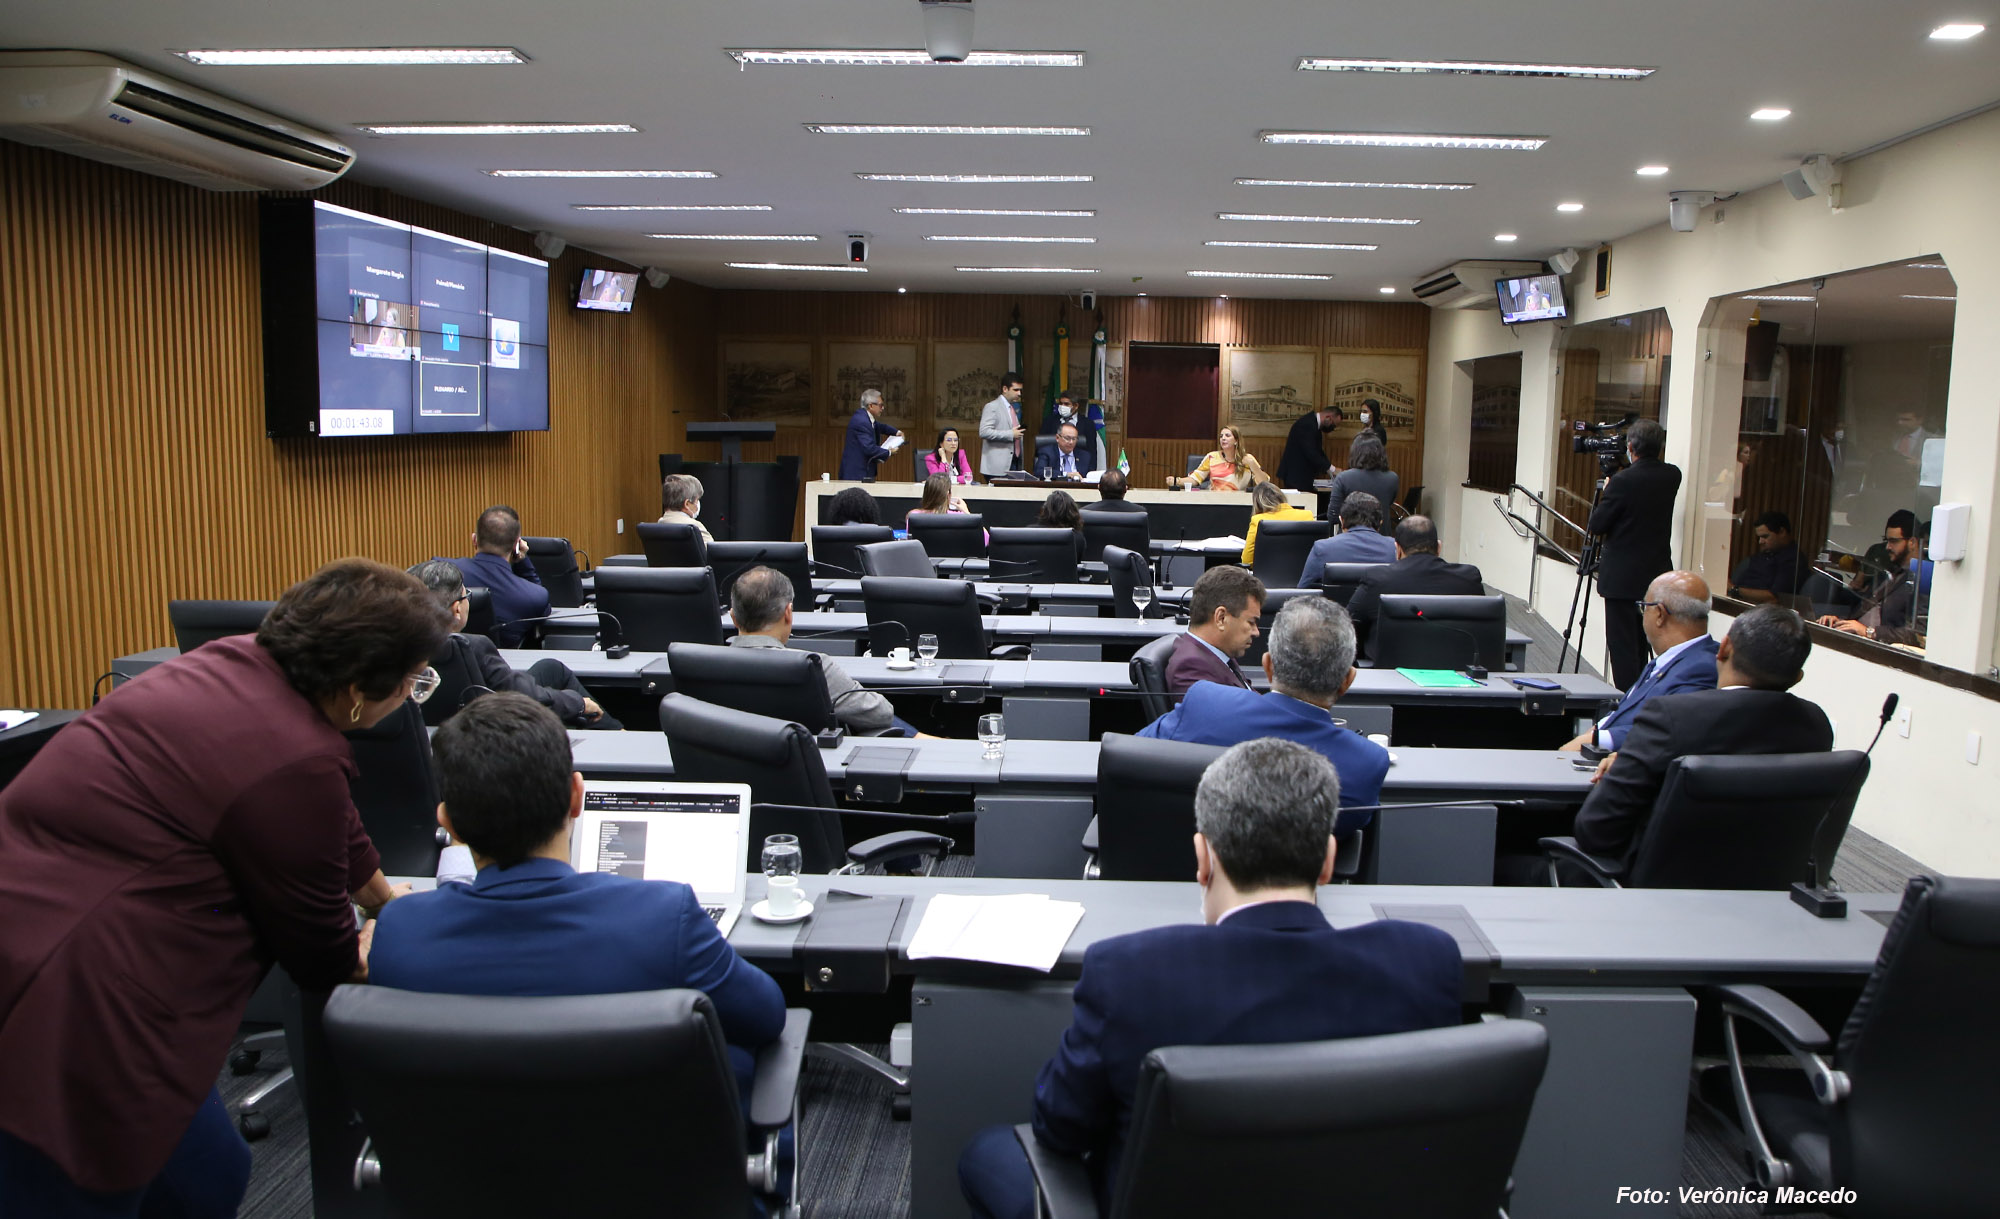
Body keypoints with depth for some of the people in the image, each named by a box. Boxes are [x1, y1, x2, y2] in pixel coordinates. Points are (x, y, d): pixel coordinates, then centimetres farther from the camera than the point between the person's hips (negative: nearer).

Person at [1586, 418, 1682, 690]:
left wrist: (1605, 492, 3)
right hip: (1657, 573, 6)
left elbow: (1596, 526, -12)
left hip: (1622, 577, -6)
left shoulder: (1623, 481, -18)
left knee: (1622, 645, 0)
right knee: (1641, 643, 16)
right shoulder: (1672, 476, 1)